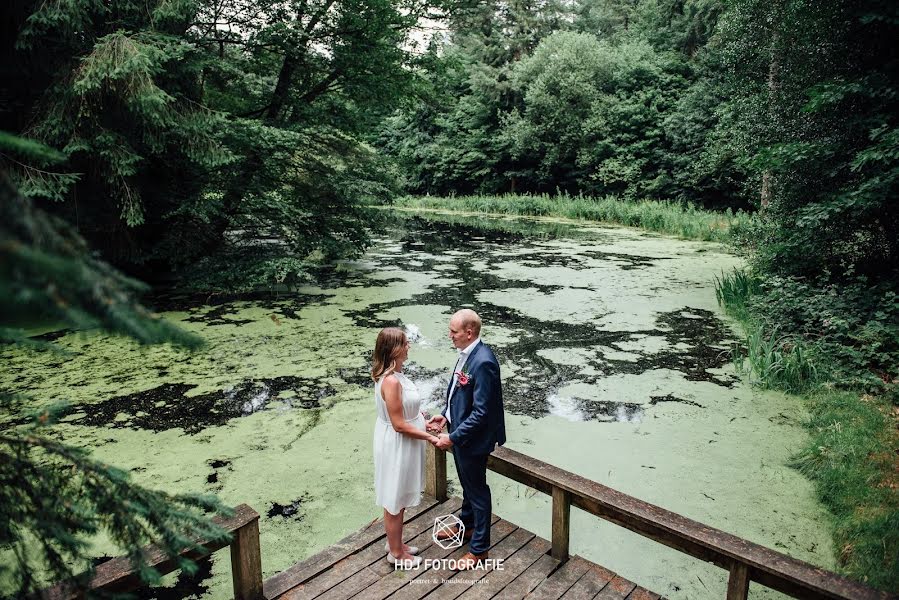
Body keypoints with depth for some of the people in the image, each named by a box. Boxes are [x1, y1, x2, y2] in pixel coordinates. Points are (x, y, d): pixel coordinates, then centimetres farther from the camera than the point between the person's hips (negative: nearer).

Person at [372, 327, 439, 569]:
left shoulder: (392, 374, 1)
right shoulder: (392, 381, -29)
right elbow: (399, 425, -25)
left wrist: (421, 417, 9)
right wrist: (429, 437, -16)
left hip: (400, 444, 9)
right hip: (397, 446, -9)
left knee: (398, 499, 24)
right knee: (395, 501, 10)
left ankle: (395, 543, 42)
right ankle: (396, 553, 30)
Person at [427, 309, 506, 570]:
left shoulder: (483, 362, -30)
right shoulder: (467, 353, -2)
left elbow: (480, 412, -28)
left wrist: (453, 438, -24)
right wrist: (446, 415, 3)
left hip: (472, 439, -8)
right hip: (460, 431, 8)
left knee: (477, 489, 10)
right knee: (467, 484, 27)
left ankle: (479, 548, 28)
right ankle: (466, 526, 49)